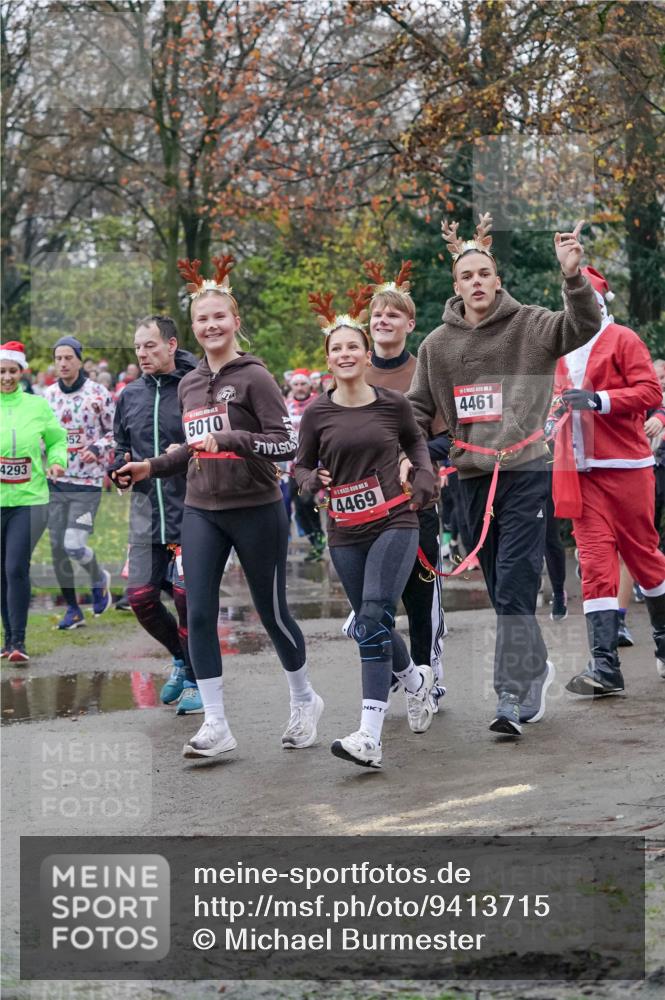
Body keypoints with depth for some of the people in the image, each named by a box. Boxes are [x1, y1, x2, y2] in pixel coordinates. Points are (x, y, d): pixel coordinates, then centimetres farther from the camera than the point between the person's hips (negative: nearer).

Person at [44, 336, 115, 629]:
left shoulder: (98, 394, -6)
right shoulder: (48, 395, 7)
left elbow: (115, 431, 1)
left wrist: (97, 450, -15)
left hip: (87, 482, -5)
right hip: (55, 482, 5)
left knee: (74, 546, -14)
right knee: (57, 548, 5)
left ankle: (100, 578, 20)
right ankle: (72, 609, 19)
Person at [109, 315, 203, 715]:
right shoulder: (130, 396, 11)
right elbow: (121, 450, 21)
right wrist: (120, 464, -1)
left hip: (189, 511, -5)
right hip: (147, 513, 5)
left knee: (187, 594, -7)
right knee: (141, 597, 2)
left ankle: (195, 679, 12)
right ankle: (182, 658, 28)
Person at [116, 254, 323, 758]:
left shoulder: (254, 376, -9)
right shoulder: (189, 385, 10)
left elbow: (286, 443, -15)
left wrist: (227, 440, -27)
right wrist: (152, 467, 11)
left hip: (256, 510, -5)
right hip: (201, 513, 5)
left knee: (273, 612, 6)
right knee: (199, 615, -5)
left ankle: (305, 701, 30)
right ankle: (216, 726, 0)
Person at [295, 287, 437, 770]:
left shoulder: (392, 404, 1)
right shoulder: (317, 413, 1)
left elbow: (415, 440, 21)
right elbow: (301, 465, 12)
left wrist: (425, 475, 5)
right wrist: (312, 482, -9)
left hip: (395, 523, -3)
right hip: (345, 533, 3)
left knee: (374, 618, -19)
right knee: (371, 626, 12)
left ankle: (370, 737, -25)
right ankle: (416, 678, 46)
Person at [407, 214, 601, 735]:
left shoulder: (530, 325, -2)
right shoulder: (437, 345, 9)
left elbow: (584, 326, -19)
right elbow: (418, 409, 15)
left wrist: (574, 277, -35)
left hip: (525, 471, -4)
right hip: (473, 476, 5)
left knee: (516, 586, -11)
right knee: (501, 589, 12)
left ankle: (513, 696, -8)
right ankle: (535, 668, 30)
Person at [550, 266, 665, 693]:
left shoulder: (623, 339, -2)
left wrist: (598, 399, -22)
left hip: (625, 465, -4)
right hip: (581, 468, 4)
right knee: (596, 559, -4)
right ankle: (605, 665, -9)